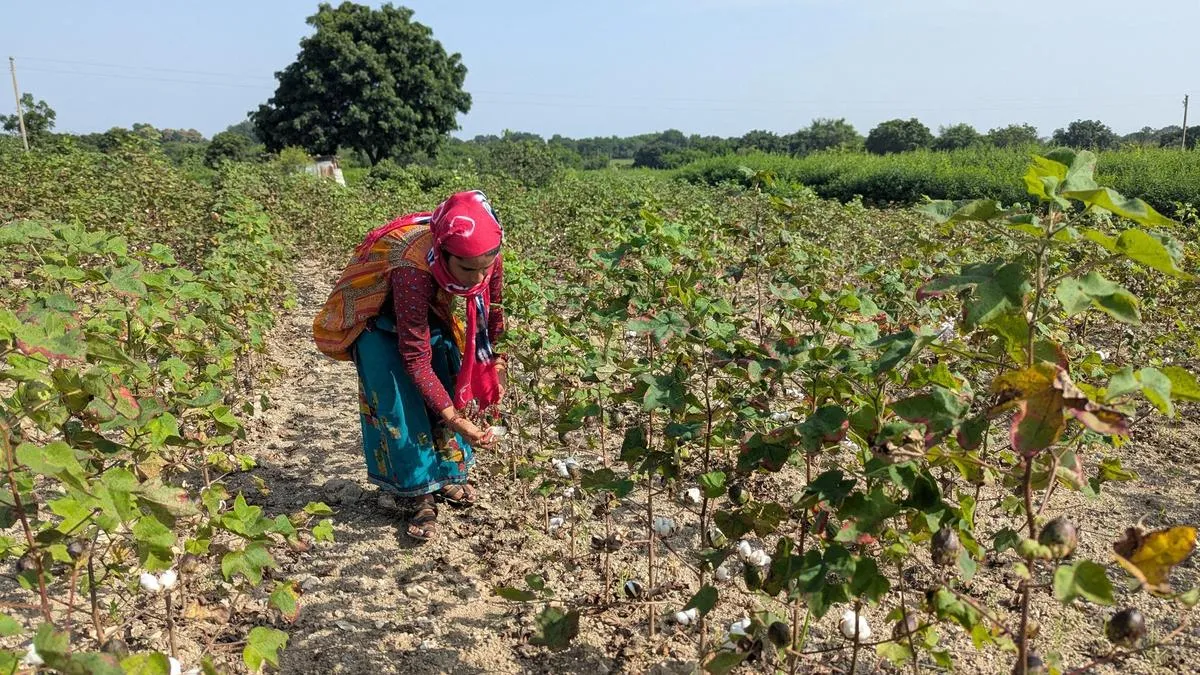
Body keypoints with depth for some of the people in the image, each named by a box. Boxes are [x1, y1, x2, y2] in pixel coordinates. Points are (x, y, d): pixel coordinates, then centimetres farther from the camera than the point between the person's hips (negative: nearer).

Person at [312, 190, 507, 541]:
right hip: (377, 313, -5)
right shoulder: (415, 268, -44)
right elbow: (416, 359, -35)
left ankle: (448, 475, 19)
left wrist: (497, 365, -2)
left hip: (429, 308, 5)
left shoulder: (486, 258, -30)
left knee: (450, 384, 1)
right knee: (399, 401, -12)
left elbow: (493, 315, -6)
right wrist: (455, 420, -36)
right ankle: (422, 495, 0)